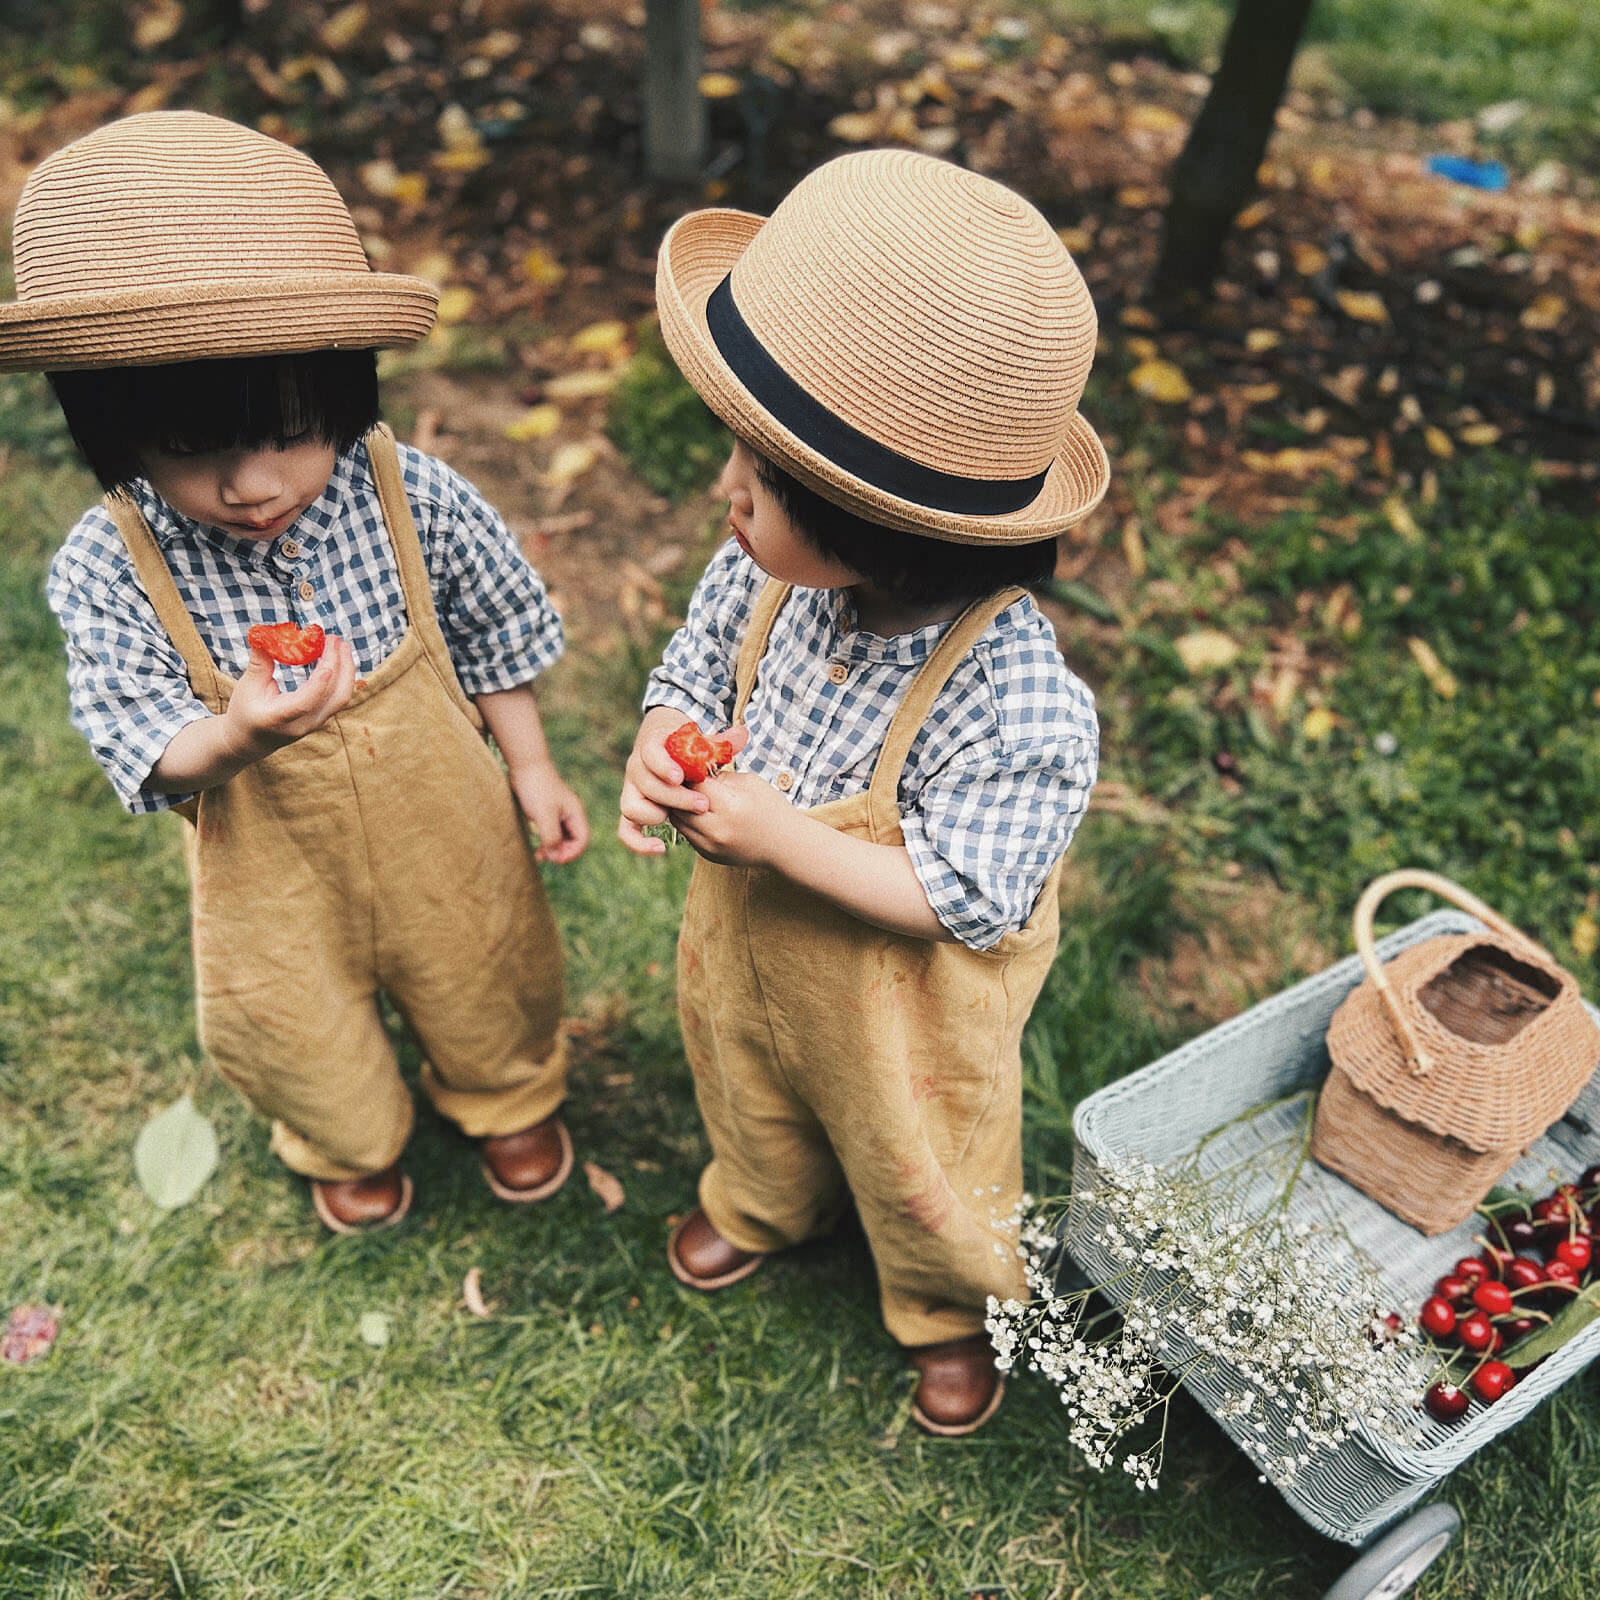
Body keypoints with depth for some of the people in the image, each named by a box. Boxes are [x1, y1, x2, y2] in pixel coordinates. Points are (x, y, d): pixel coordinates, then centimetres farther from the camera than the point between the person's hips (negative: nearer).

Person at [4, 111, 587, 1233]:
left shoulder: (414, 498, -22)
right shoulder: (107, 571, -24)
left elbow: (492, 635, -6)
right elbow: (152, 754, -20)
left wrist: (531, 769, 0)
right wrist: (236, 739, -42)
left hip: (440, 825, 0)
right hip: (271, 866, 0)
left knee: (487, 984, 26)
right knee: (298, 1037, 26)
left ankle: (511, 1100, 61)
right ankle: (354, 1146, 61)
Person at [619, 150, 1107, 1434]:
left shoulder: (1015, 698, -39)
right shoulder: (766, 571, -22)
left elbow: (961, 898, -31)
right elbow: (697, 666, -3)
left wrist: (776, 833, -36)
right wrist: (662, 748, -25)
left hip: (899, 1003, -5)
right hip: (748, 947, 6)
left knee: (918, 1169, 26)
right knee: (748, 1089, 35)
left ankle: (951, 1309, 61)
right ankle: (762, 1204, 72)